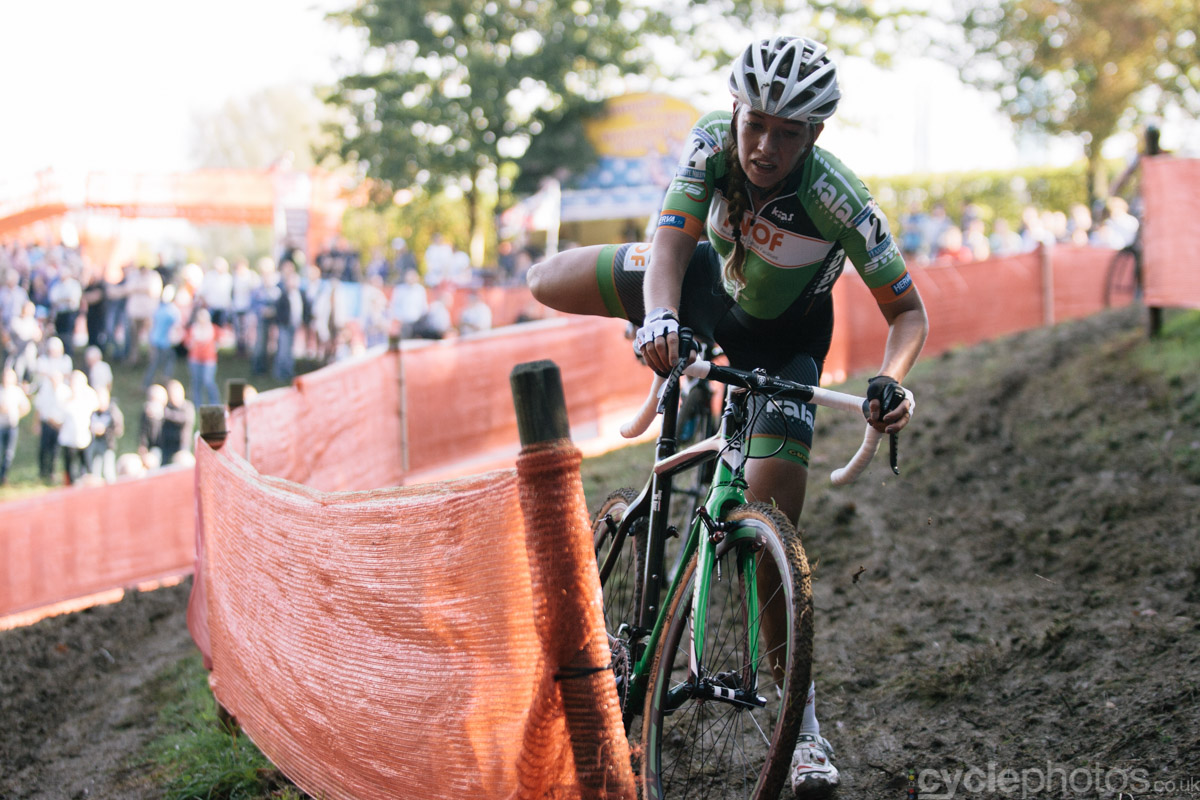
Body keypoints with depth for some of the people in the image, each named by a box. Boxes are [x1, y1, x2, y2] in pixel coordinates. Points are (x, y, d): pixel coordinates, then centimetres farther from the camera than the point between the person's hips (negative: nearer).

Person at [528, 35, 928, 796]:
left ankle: (801, 717, -4)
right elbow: (669, 242, -38)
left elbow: (910, 312, -29)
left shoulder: (838, 198, -35)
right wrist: (659, 318, -59)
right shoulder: (713, 141, -29)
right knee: (547, 283, -1)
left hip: (784, 340, -4)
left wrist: (892, 378, -50)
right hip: (714, 286, 4)